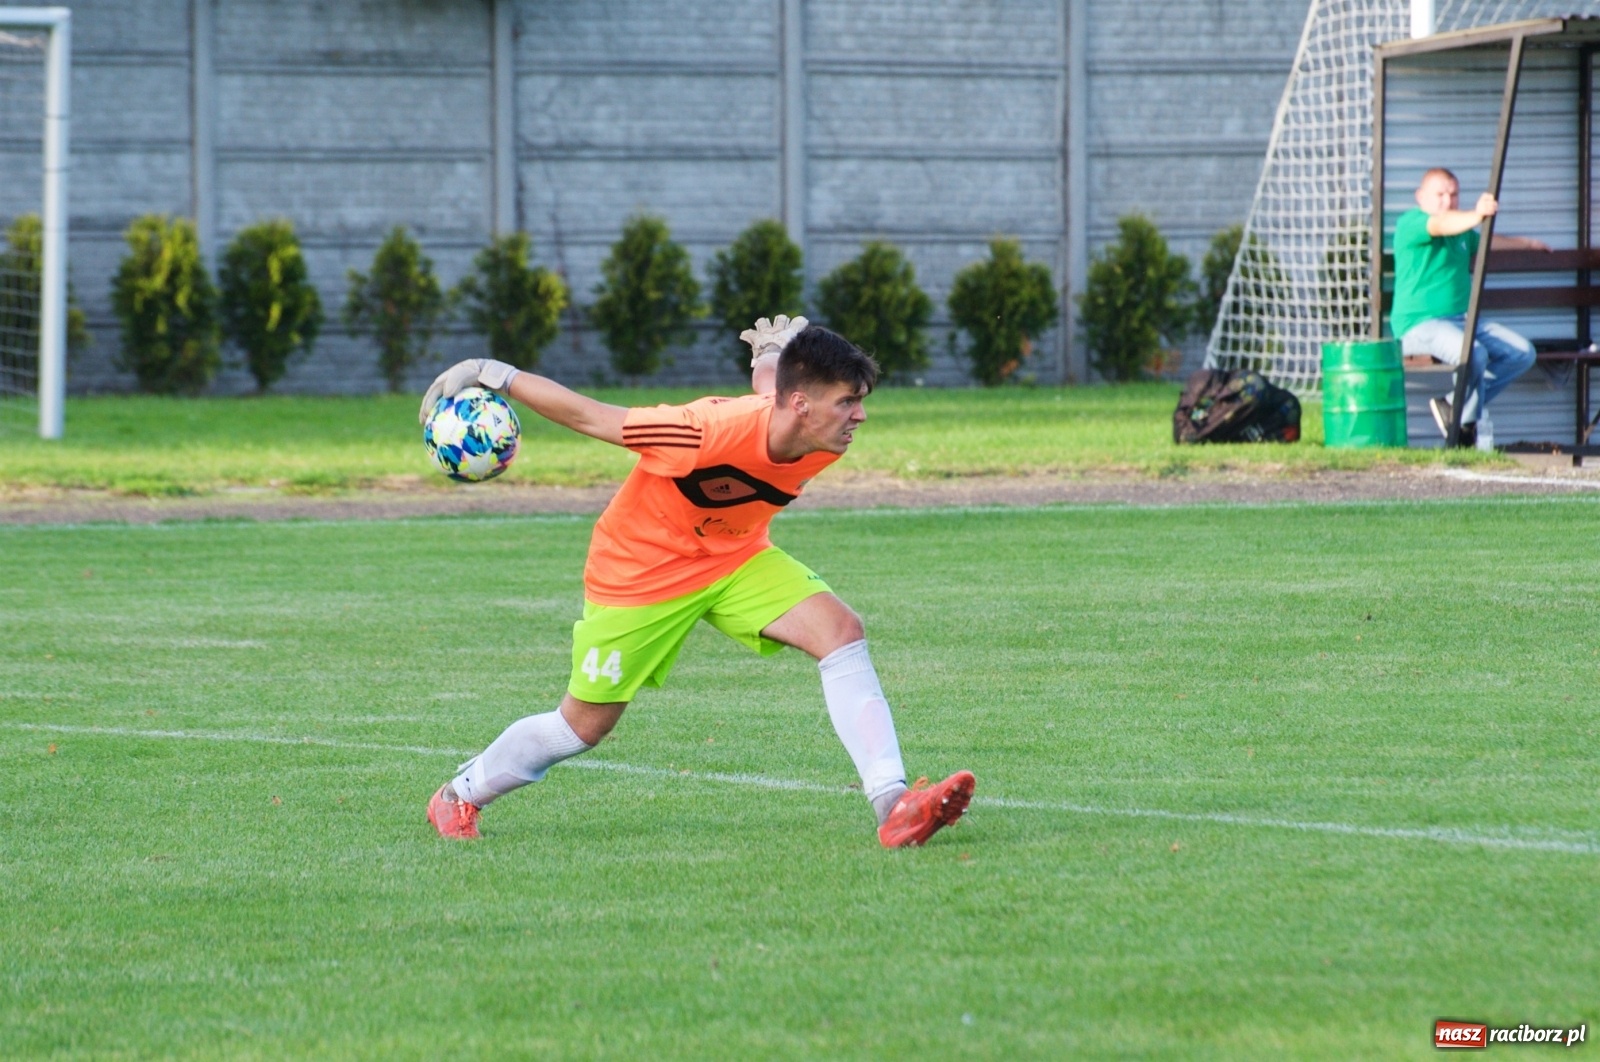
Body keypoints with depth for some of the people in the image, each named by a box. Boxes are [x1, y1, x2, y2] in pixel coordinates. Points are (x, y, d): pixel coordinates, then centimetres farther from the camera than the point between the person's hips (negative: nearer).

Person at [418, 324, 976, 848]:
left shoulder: (822, 446, -19)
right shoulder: (713, 431, -39)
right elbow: (588, 417, -27)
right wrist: (495, 377, -21)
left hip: (736, 558, 5)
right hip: (641, 568, -5)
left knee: (841, 630, -19)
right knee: (586, 724, 7)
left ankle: (894, 805, -23)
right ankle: (460, 795, 34)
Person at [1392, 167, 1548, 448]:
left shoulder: (1462, 232, 19)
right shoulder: (1410, 223, -8)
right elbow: (1442, 225, -30)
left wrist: (1526, 243, 53)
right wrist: (1477, 215, -48)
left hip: (1461, 320, 9)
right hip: (1420, 323, -9)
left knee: (1522, 353, -4)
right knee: (1474, 354, -35)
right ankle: (1478, 436, -14)